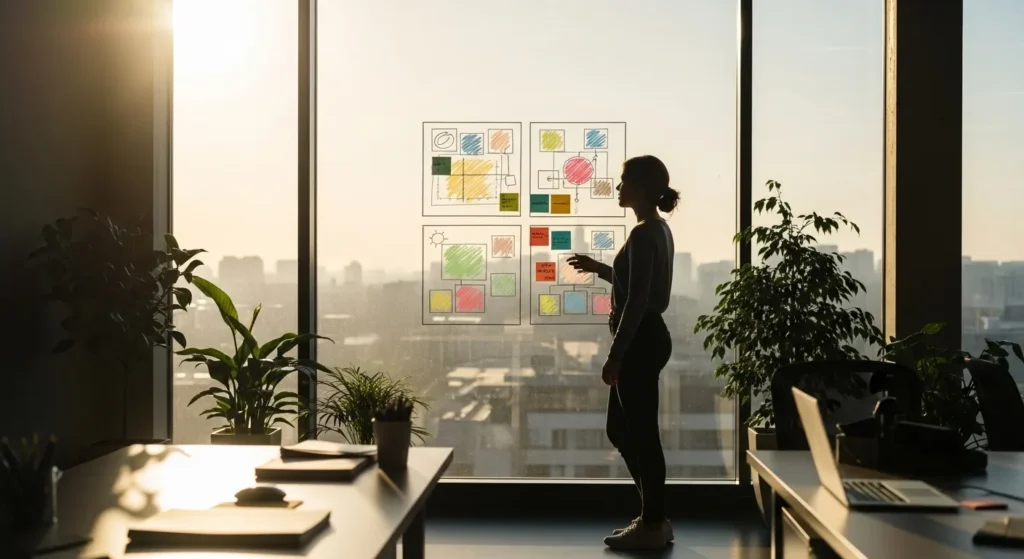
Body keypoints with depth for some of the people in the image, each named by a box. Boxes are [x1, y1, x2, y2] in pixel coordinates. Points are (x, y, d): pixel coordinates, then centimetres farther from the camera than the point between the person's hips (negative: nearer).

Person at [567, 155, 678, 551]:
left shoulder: (643, 234, -17)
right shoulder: (657, 230, 14)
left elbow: (637, 301, -21)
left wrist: (615, 355, -18)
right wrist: (598, 269, 22)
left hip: (640, 341, -11)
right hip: (646, 339, 11)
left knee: (642, 433, -1)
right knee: (621, 429, 16)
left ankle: (652, 525, 10)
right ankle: (654, 517, 23)